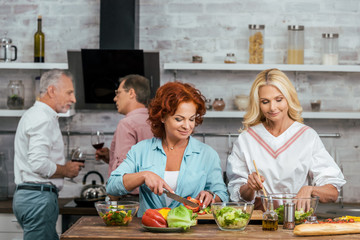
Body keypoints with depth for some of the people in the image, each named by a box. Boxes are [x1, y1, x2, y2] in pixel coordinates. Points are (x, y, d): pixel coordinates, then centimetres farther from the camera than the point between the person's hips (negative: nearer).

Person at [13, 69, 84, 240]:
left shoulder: (34, 114, 22)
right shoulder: (43, 119, -13)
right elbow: (39, 164, -23)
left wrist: (64, 167, 15)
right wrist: (66, 171, -7)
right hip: (38, 195, -10)